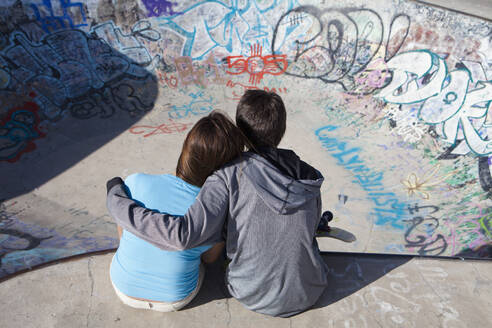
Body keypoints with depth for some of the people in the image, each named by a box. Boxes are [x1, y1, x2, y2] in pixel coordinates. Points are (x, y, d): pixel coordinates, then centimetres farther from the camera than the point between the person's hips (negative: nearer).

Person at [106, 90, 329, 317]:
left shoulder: (231, 175, -25)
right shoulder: (310, 177, -12)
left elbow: (184, 234, -34)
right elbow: (309, 227, 3)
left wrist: (116, 198, -21)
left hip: (252, 296, -2)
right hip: (308, 294, 3)